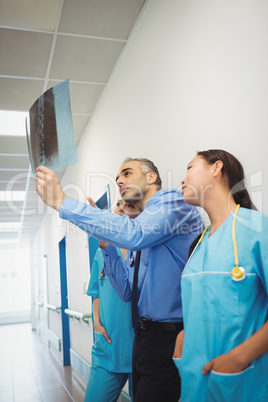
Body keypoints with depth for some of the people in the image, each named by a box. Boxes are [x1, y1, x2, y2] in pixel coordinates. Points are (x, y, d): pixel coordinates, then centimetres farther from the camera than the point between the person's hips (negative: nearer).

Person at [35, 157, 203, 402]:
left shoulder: (172, 200, -9)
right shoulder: (143, 221, 14)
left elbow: (133, 234, -31)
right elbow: (127, 291, 13)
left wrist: (63, 202, -25)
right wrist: (106, 242, 4)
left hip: (171, 339, -8)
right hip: (146, 336, 8)